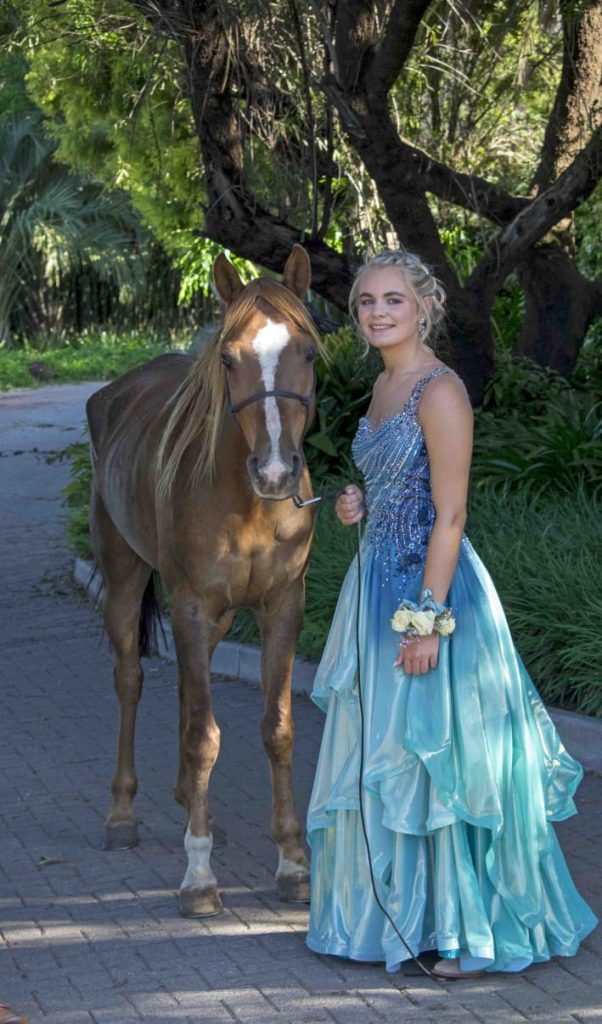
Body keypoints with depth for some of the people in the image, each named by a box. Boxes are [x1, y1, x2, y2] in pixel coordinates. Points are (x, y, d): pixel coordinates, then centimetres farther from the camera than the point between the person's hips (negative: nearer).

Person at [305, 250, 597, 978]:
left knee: (440, 756, -3)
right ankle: (403, 911, 29)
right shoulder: (385, 384, 12)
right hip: (379, 583, 9)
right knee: (380, 753, 15)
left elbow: (450, 516, -19)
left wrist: (426, 619, -22)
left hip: (429, 587, -9)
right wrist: (359, 507, 3)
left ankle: (477, 928, 7)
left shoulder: (439, 391, -16)